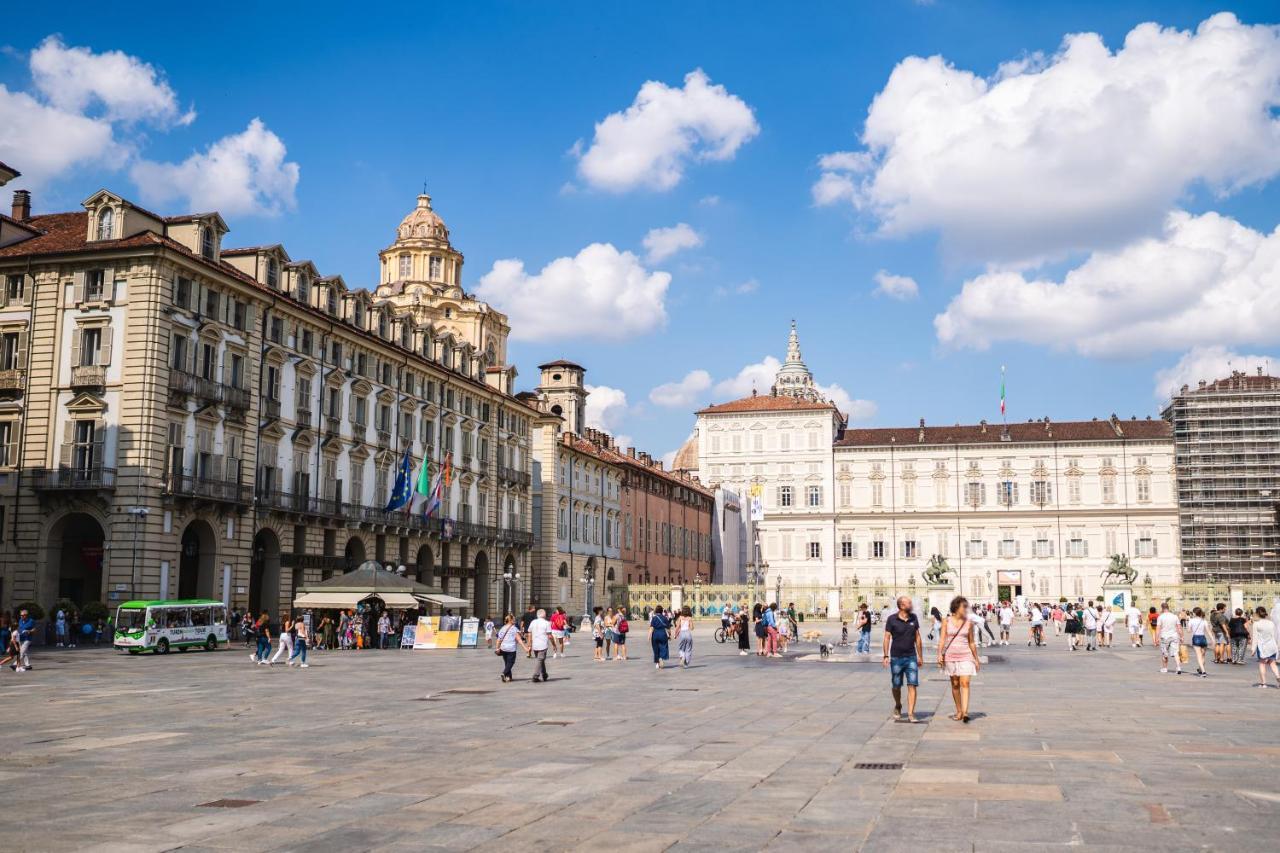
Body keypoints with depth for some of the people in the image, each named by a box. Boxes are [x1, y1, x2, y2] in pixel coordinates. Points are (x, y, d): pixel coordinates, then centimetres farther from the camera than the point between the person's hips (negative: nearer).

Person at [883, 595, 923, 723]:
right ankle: (897, 707, 34)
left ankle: (910, 714, -8)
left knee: (912, 685, -8)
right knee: (896, 686, 8)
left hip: (911, 657, 2)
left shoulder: (913, 618, 6)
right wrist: (886, 656, -10)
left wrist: (920, 656, 13)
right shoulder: (892, 619, -5)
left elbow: (917, 637, 13)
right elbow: (887, 638, -4)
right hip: (896, 657, -2)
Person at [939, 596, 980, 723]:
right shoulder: (946, 621, 2)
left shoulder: (969, 623, 4)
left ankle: (965, 712, -22)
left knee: (965, 683, -13)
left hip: (965, 657, -1)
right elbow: (942, 639, -1)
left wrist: (976, 659, 12)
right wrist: (940, 654, -13)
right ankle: (958, 711, 18)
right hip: (950, 656, 1)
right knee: (955, 684, 7)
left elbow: (972, 642, 11)